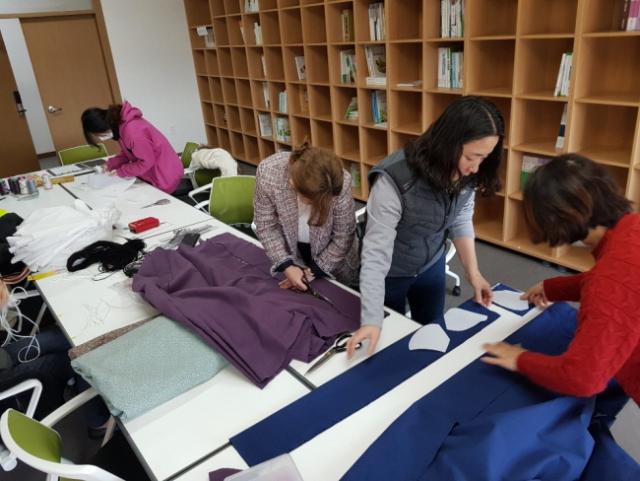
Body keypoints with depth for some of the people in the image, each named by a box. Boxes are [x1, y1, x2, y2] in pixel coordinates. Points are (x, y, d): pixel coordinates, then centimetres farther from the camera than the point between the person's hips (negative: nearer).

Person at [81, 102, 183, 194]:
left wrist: (120, 172, -14)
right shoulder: (120, 124, -1)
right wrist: (110, 165, 0)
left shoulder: (131, 130, -30)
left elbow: (146, 162, -23)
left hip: (164, 177, -9)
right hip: (151, 174, 9)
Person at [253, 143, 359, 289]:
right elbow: (266, 227, -18)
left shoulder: (341, 183, -33)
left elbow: (342, 239, -20)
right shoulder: (268, 173, -32)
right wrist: (286, 267, -26)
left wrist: (313, 271, -18)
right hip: (291, 253, 1)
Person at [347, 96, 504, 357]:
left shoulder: (465, 175, -18)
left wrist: (473, 272, -10)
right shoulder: (395, 179, -36)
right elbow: (376, 252, -36)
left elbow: (461, 221, -1)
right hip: (390, 274, -4)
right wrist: (372, 320, -39)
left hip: (432, 265, 5)